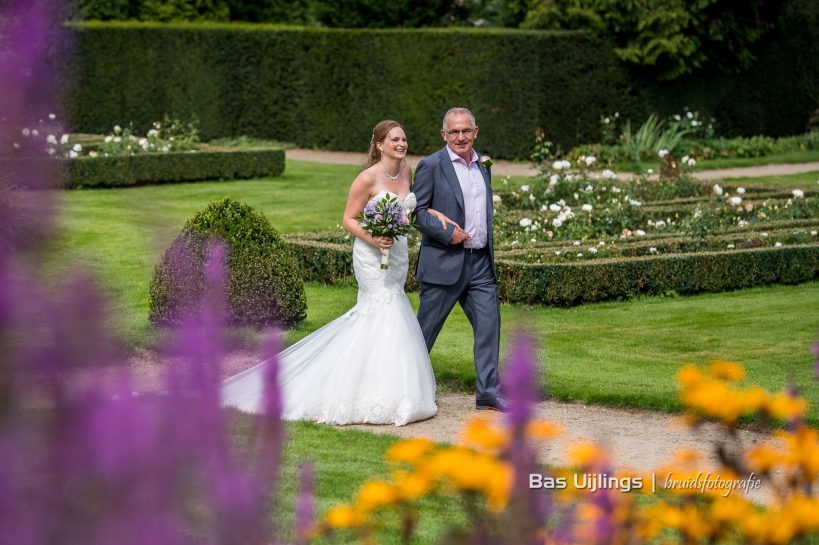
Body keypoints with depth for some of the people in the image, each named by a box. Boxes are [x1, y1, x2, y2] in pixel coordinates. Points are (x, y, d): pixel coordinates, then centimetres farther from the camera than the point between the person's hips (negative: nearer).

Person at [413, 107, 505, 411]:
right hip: (444, 261, -6)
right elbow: (416, 211, -10)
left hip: (480, 263, 6)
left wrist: (487, 246, 11)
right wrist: (447, 233, -19)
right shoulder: (431, 166, -7)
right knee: (426, 328, 4)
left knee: (489, 323, 0)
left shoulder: (483, 166, 13)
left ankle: (488, 392, 5)